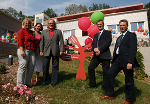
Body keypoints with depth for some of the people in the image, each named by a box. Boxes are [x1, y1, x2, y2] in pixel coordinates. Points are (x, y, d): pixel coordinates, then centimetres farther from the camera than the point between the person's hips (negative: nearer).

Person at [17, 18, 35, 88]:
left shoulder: (31, 32, 24)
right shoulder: (21, 31, 5)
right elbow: (20, 41, -7)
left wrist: (35, 49, 16)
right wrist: (22, 50, -17)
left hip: (31, 51, 6)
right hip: (24, 50, -6)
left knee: (31, 67, -1)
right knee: (23, 66, -8)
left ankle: (27, 83, 9)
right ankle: (20, 84, 1)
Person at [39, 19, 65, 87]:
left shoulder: (58, 31, 12)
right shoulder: (44, 32, 17)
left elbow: (61, 41, 4)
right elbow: (41, 42, 10)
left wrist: (61, 50, -5)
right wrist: (41, 51, 2)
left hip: (55, 52, -1)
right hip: (46, 52, 1)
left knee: (55, 67, 4)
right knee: (45, 66, 4)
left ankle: (54, 82, 15)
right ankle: (45, 81, 20)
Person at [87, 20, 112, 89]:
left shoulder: (107, 32, 7)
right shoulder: (96, 35, 24)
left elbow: (108, 42, -8)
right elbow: (93, 44, 14)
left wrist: (99, 50, -14)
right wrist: (94, 49, -9)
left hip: (105, 54, -5)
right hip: (96, 55, 6)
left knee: (105, 71, -1)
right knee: (90, 68, 2)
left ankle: (104, 87, 14)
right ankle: (92, 84, 18)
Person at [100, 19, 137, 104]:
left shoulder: (131, 35, -1)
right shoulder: (119, 38, 22)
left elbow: (133, 49, -12)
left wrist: (130, 62, -20)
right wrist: (113, 61, 14)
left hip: (126, 61, -7)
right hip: (118, 60, 7)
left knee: (129, 81, 5)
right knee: (110, 74, 3)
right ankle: (110, 95, 16)